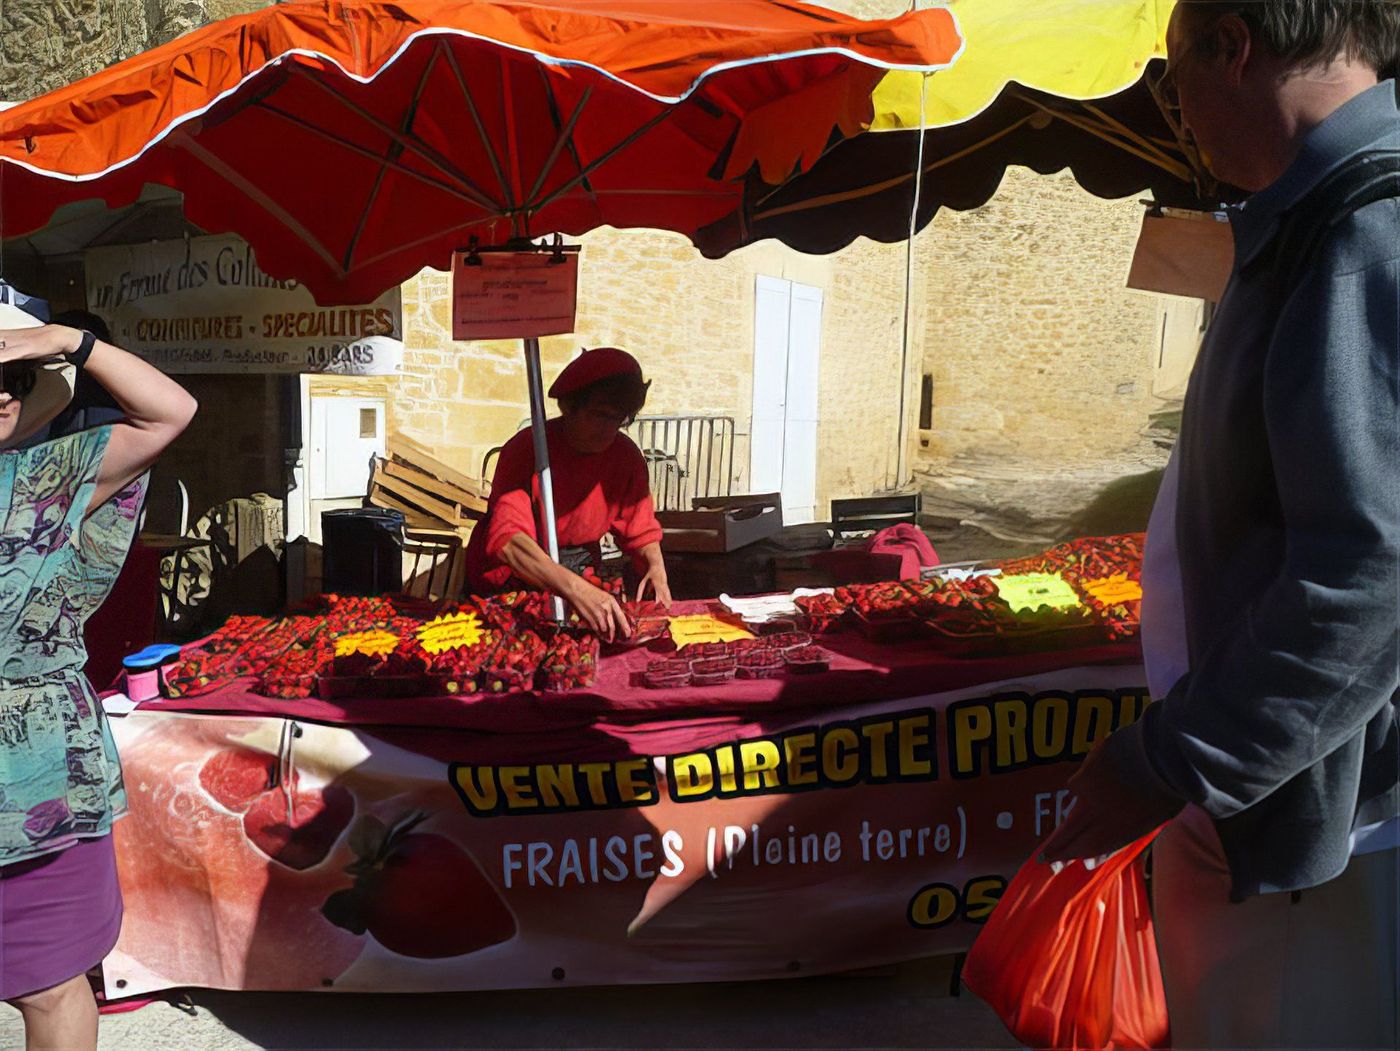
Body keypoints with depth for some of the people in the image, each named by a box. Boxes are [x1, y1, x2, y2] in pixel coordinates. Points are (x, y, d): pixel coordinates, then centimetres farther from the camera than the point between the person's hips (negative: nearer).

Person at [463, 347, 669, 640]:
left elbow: (640, 530, 6)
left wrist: (656, 567, -19)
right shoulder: (527, 448, -22)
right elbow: (507, 539, -37)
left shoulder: (625, 455, -6)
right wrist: (576, 588, -51)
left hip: (580, 579, 5)